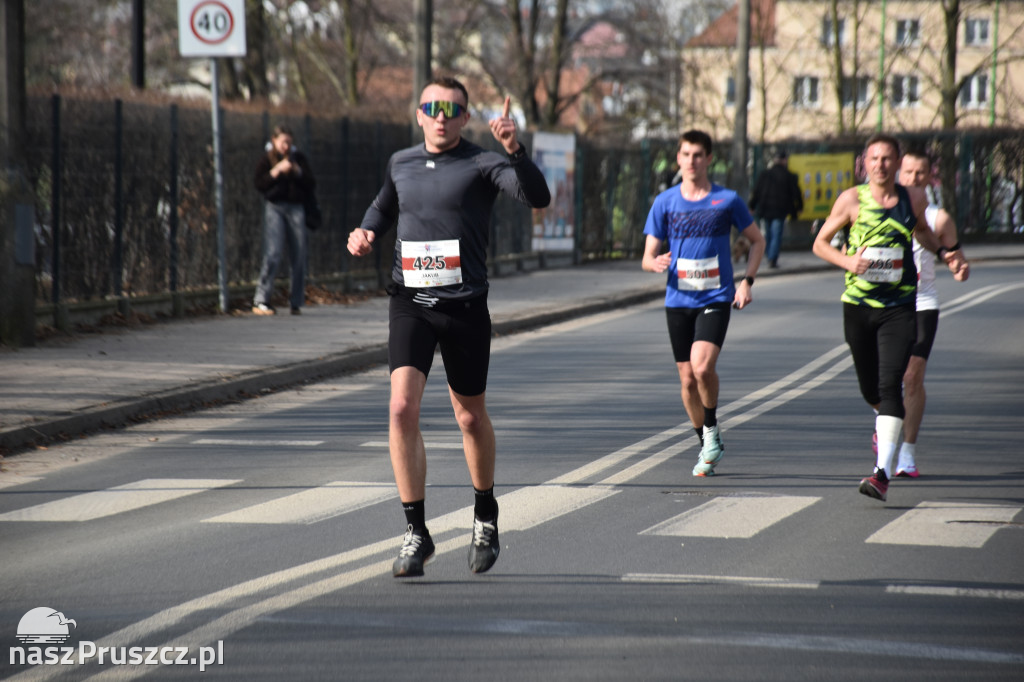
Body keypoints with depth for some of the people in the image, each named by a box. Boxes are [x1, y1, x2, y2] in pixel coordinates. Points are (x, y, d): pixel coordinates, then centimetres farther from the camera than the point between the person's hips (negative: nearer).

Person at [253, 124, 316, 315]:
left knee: (299, 255, 1)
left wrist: (297, 172, -9)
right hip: (275, 208, -3)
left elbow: (311, 185, 6)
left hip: (296, 208, 3)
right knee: (274, 252, -15)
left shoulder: (299, 158, 11)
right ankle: (260, 300, -12)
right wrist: (277, 170, -14)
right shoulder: (266, 159, 5)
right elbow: (260, 184, -5)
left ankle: (297, 302, 10)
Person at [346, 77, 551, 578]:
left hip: (465, 306, -2)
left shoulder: (482, 165, -5)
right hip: (410, 304, 2)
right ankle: (416, 532, -9)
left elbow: (538, 198, -21)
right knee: (402, 409, -15)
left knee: (470, 417, 11)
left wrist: (515, 151, -35)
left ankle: (485, 516, 36)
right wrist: (367, 232, 10)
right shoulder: (401, 163, 10)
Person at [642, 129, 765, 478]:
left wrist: (747, 282, -1)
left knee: (702, 365, -23)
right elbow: (648, 256, 6)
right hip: (678, 301, 3)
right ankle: (707, 448, 23)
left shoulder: (727, 200, -1)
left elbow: (757, 241, 11)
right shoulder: (665, 202, 4)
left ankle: (712, 428, 2)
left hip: (716, 299, -3)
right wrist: (656, 263, -19)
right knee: (687, 378, 5)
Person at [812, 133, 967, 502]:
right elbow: (820, 243, 3)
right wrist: (847, 261, -15)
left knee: (890, 385, -15)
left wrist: (945, 253, 7)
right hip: (858, 306, 1)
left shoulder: (914, 198, 3)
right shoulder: (852, 200, -3)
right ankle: (885, 422, 51)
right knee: (870, 388, 13)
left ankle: (882, 472, -21)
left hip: (900, 308, -1)